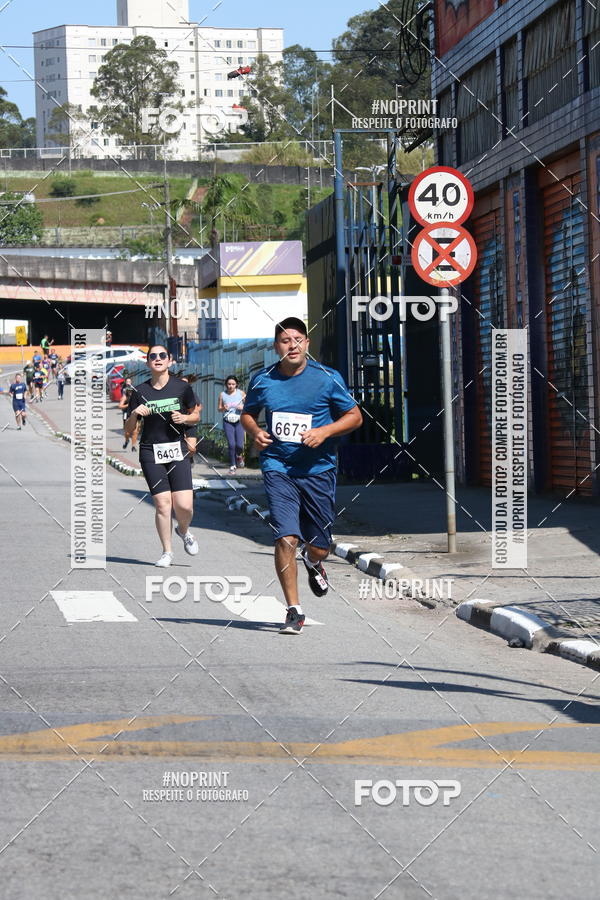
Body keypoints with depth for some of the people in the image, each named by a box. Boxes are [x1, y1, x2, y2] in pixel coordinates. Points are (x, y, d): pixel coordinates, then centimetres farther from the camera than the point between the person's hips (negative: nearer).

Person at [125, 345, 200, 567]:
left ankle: (183, 531, 25)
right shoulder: (140, 391, 2)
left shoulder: (181, 387, 2)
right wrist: (134, 414, -13)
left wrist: (184, 418, -7)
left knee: (184, 505, -10)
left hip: (177, 451, 0)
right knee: (162, 503, -7)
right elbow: (129, 431, 7)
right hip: (151, 452, 0)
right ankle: (167, 552, 10)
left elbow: (196, 415, 14)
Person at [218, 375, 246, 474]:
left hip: (239, 421, 0)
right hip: (227, 422, 0)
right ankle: (232, 466, 6)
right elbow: (219, 409, 11)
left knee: (239, 445, -9)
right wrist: (223, 408, -11)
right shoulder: (222, 394, 2)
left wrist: (243, 407, -10)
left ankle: (239, 456, 28)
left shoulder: (241, 393, 1)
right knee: (231, 444, -9)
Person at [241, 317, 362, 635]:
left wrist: (325, 431, -14)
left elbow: (354, 416, 3)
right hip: (278, 468, 0)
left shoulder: (327, 378, -4)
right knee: (286, 539, -15)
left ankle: (313, 563, 47)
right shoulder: (262, 380, 2)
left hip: (318, 469, 0)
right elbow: (248, 413, 19)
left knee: (319, 546, 7)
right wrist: (255, 432, -3)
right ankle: (294, 611, -6)